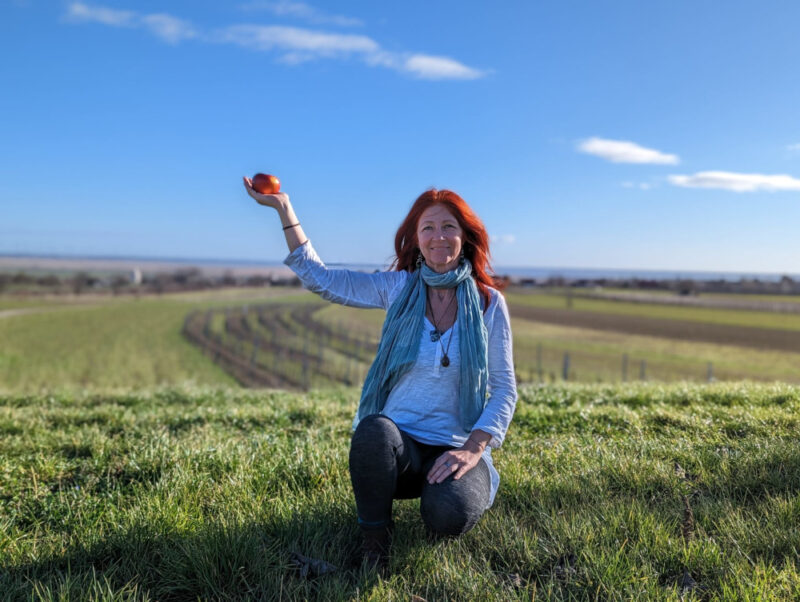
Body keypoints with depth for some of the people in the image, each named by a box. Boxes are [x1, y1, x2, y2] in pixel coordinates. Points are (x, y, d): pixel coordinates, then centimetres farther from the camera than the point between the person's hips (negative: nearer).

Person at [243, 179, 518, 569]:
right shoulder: (399, 288, 2)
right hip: (397, 443, 1)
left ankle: (445, 492, 8)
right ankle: (374, 543, -8)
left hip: (455, 448, 0)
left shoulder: (489, 303, -1)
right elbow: (320, 278, 0)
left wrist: (473, 449, -15)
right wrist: (284, 209, -5)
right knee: (373, 429, -35)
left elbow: (504, 390, -1)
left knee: (449, 515, -32)